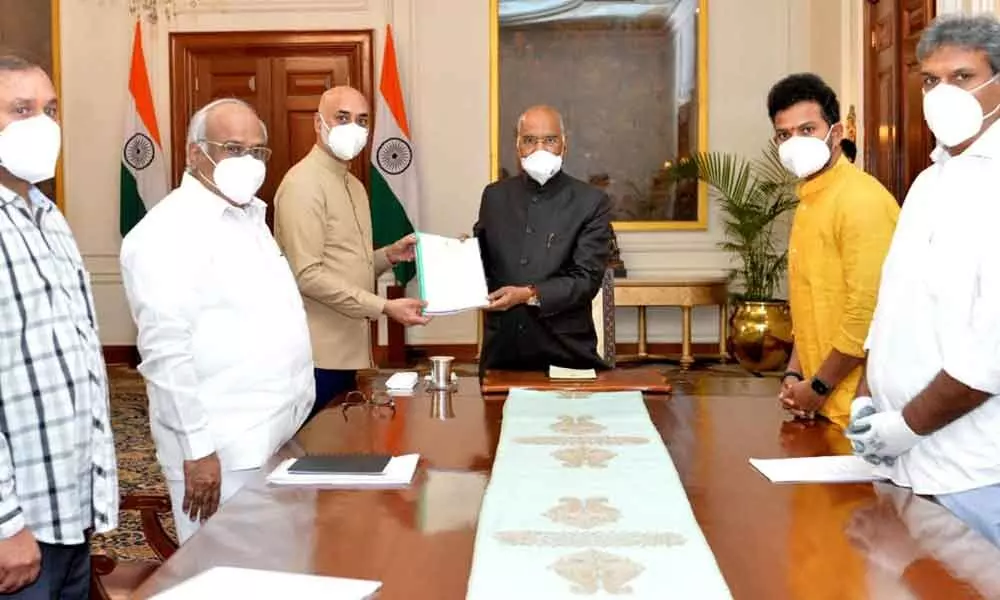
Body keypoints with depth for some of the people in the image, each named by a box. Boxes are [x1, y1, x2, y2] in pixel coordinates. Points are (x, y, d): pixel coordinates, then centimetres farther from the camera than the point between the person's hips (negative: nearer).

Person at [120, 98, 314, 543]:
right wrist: (197, 448, -22)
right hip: (223, 449, -9)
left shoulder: (249, 217, 15)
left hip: (277, 437, 9)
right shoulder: (168, 231, -14)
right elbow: (166, 348, -21)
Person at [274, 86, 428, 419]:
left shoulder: (354, 186, 16)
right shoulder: (303, 183, -13)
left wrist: (388, 255, 4)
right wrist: (384, 307, -22)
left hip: (350, 351, 9)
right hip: (319, 355, -9)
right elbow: (307, 275, -20)